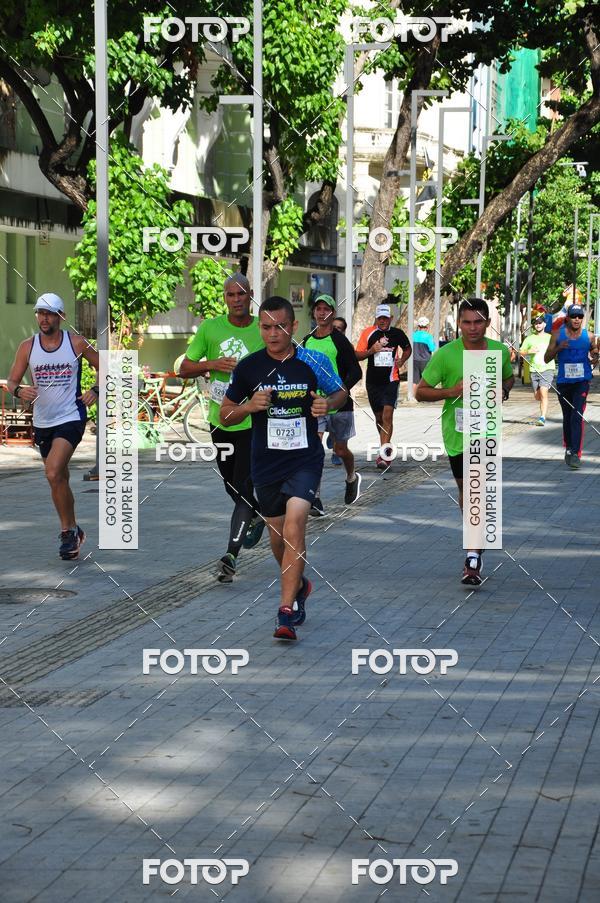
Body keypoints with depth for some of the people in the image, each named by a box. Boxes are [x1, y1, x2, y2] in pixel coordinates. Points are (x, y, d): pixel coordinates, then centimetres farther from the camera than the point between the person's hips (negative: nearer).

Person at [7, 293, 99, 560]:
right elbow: (12, 380, 1)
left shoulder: (76, 343, -4)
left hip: (71, 418, -4)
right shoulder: (27, 347, 1)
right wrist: (19, 391, -22)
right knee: (59, 480, 14)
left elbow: (102, 367, 9)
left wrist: (95, 391, -8)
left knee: (53, 473, -22)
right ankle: (72, 531, 30)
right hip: (42, 422, 4)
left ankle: (68, 531, -11)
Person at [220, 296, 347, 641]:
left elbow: (341, 393, 12)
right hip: (266, 463, 3)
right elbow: (225, 415, 6)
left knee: (294, 528, -21)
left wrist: (328, 404, -11)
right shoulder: (249, 367, -3)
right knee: (278, 535, 16)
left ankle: (287, 612, -21)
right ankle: (299, 585, 46)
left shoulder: (314, 361, -6)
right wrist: (249, 406, -15)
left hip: (305, 459, -3)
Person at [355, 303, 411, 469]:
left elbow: (407, 349, 20)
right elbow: (357, 355, 0)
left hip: (391, 380, -2)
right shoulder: (368, 333, -1)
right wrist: (371, 351, -18)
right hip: (373, 381, 2)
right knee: (379, 417, 13)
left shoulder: (397, 333, 2)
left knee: (387, 416, -15)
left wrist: (402, 360, 1)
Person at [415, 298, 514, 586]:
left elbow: (509, 377, 21)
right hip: (456, 433, 0)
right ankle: (476, 546, 36)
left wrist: (503, 391, -2)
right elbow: (421, 391, -4)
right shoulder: (445, 354, -9)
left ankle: (473, 557, -11)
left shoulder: (500, 351, 0)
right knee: (465, 488, 14)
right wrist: (452, 391, -20)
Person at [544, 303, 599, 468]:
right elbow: (547, 358, 2)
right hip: (563, 381, 2)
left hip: (582, 381, -2)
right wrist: (558, 348, -15)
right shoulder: (558, 335, 1)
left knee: (577, 416, -16)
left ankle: (575, 454, -21)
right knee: (567, 417, 14)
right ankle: (569, 449, 32)